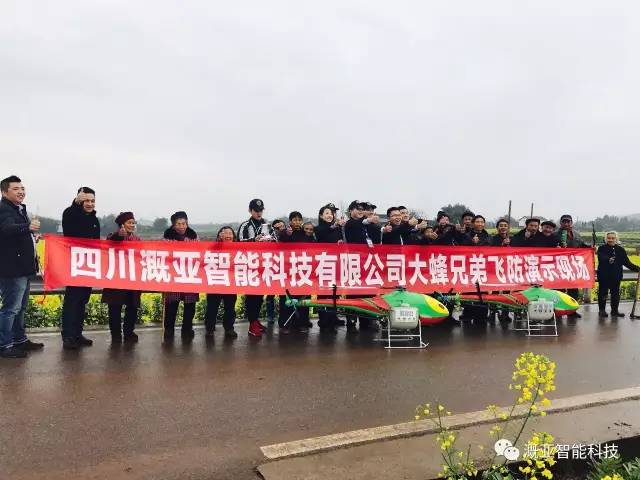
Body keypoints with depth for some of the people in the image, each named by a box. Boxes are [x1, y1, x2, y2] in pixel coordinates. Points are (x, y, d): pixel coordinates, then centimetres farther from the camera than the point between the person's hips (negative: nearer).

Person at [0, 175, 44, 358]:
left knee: (21, 307, 19)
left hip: (23, 268, 10)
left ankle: (19, 339, 31)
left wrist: (32, 235, 18)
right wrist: (28, 227, -53)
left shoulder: (19, 209, 17)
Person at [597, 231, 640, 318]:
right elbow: (601, 258, -22)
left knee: (615, 294, 10)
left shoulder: (621, 250, 7)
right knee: (603, 293, 3)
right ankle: (602, 310, 12)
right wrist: (608, 260, -42)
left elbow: (627, 262, 8)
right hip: (604, 276, -3)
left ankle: (615, 310, 21)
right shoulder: (602, 248, -3)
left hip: (616, 276, 3)